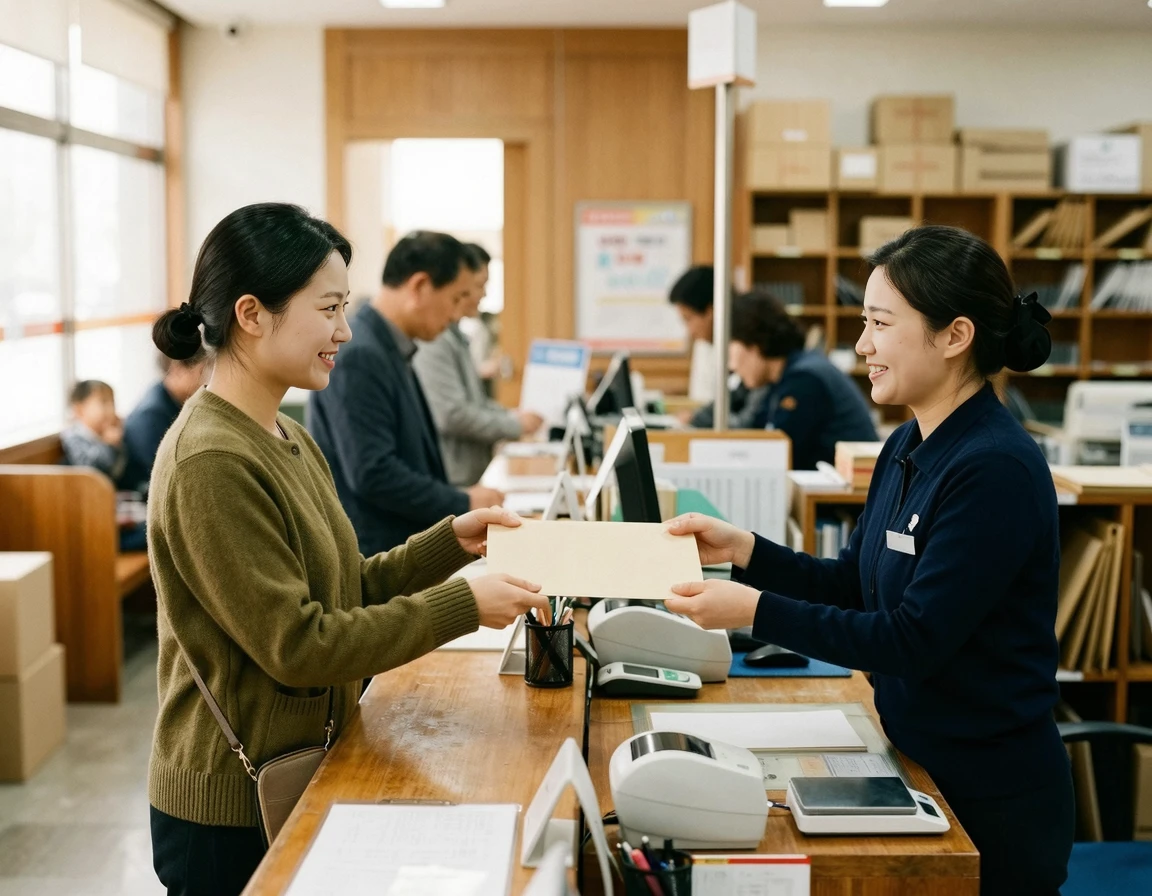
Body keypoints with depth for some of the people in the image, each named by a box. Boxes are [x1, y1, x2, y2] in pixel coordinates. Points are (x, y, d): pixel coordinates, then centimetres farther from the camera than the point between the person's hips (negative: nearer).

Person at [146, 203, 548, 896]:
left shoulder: (289, 440, 6)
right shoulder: (211, 464, -22)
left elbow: (346, 590, 8)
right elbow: (298, 646, -23)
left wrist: (453, 542, -3)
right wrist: (462, 605, -21)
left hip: (296, 778, 8)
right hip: (235, 809, -8)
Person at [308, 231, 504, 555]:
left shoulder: (390, 351, 11)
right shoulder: (357, 355, -19)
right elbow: (372, 473, -24)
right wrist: (463, 504, -14)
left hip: (402, 549, 10)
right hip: (368, 556, -10)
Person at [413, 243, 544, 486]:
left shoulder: (454, 335, 13)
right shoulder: (433, 340, -18)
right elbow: (451, 415, -22)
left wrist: (511, 415, 6)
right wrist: (515, 425, -13)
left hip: (463, 476, 10)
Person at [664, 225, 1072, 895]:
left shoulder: (995, 470, -24)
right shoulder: (910, 448, 3)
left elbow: (914, 640, -25)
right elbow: (854, 585, 9)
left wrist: (756, 610, -26)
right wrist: (744, 551, -3)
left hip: (992, 796, -8)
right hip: (918, 759, 8)